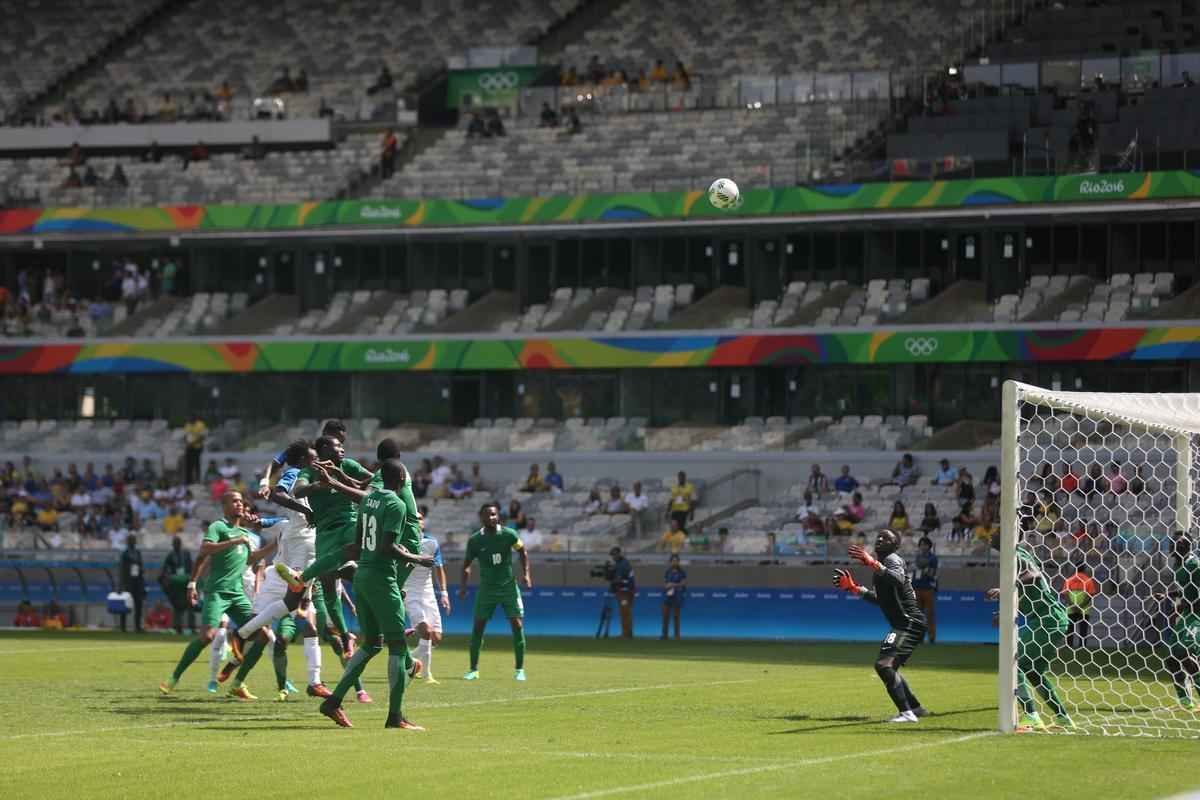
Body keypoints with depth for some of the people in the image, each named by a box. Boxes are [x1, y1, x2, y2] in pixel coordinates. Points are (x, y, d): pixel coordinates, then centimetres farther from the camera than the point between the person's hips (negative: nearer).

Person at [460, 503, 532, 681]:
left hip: (509, 586, 0)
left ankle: (519, 669, 3)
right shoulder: (475, 540, -6)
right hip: (487, 588, 1)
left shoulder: (508, 534, -7)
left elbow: (522, 552, 8)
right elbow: (467, 564, 5)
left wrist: (525, 574, -2)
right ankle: (474, 669, 6)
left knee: (517, 625, -7)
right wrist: (463, 586, -6)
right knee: (478, 626, -4)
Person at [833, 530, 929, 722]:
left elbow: (898, 580, -33)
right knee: (889, 668, 24)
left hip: (910, 623, -11)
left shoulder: (893, 559, -9)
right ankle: (915, 707, 35)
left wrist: (872, 563, -37)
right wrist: (853, 587, 26)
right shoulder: (881, 565, 19)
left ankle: (906, 712, -28)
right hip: (902, 625, 11)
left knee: (883, 664, -23)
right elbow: (879, 598, 29)